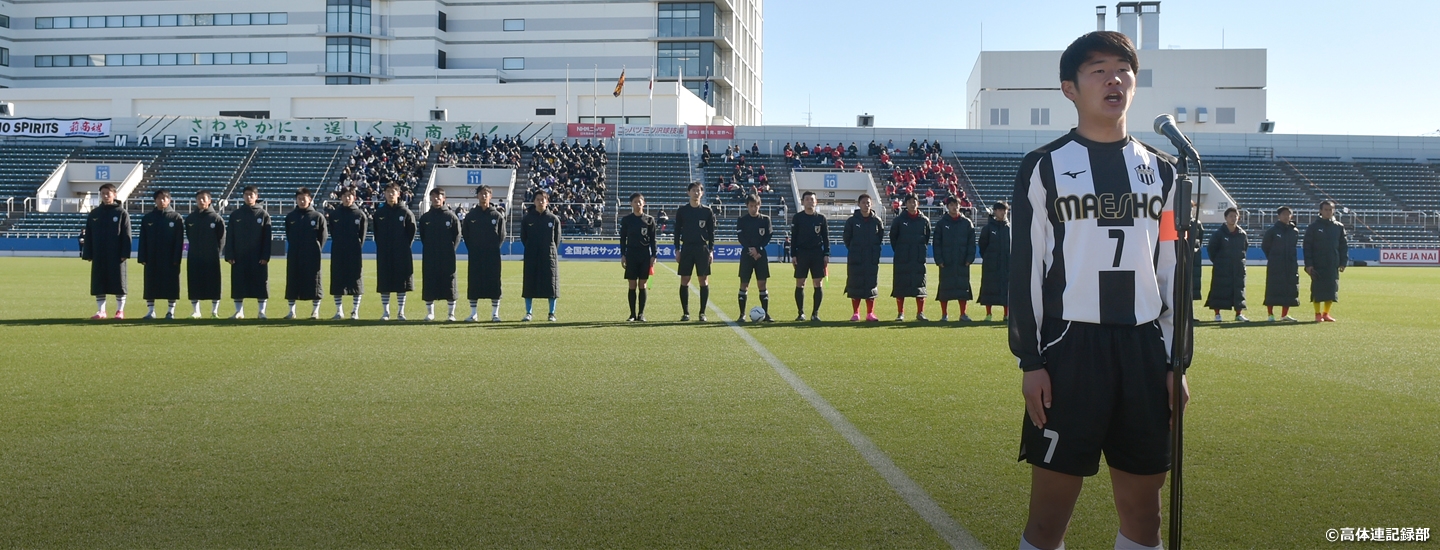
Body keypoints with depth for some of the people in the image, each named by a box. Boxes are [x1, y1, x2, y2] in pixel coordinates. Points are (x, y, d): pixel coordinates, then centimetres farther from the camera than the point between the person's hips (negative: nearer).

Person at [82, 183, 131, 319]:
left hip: (116, 255, -3)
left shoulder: (121, 213, 0)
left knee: (118, 282, 2)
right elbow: (88, 236, 9)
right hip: (99, 256, 3)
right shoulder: (94, 214, 9)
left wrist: (125, 253, -11)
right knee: (98, 283, 5)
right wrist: (87, 254, 2)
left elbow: (126, 235, -4)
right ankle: (100, 311, 12)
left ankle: (120, 310, 10)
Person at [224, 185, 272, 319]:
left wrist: (265, 256, -8)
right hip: (239, 257, 1)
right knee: (238, 284, 3)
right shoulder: (235, 214, 6)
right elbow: (229, 237, 5)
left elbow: (267, 237, 0)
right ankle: (239, 311, 11)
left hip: (258, 257, -1)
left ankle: (261, 311, 8)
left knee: (260, 283, 0)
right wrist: (229, 255, -4)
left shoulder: (263, 214, 3)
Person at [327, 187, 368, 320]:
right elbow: (332, 232, 8)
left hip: (354, 253, -1)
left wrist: (358, 247, -2)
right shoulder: (334, 214, 5)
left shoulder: (360, 214, 1)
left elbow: (363, 234, 3)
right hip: (338, 253, 2)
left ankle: (355, 311, 6)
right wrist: (338, 244, 1)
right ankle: (339, 310, 12)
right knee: (337, 280, 3)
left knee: (356, 280, 1)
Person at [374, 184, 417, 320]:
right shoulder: (379, 212, 6)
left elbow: (412, 231, 2)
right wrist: (380, 246, 2)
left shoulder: (405, 212, 0)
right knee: (384, 283, 3)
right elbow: (376, 232, 11)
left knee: (401, 283, 2)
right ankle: (386, 311, 11)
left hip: (402, 253, -2)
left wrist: (406, 246, -4)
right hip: (384, 254, 2)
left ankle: (401, 312, 10)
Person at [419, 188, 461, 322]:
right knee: (429, 284, 3)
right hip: (429, 258, 2)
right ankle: (430, 312, 14)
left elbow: (457, 236, 1)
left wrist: (451, 250, -5)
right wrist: (429, 250, 3)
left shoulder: (451, 216, 1)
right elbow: (422, 237, 11)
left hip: (447, 258, -2)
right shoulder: (425, 218, 7)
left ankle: (451, 313, 7)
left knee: (449, 283, 0)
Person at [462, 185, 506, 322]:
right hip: (475, 256, 1)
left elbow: (502, 235, 5)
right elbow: (465, 233, 9)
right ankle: (473, 314, 8)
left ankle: (495, 313, 7)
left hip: (493, 255, -1)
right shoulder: (471, 215, 5)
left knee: (494, 283, 1)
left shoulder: (497, 215, 2)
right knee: (473, 283, 2)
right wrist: (472, 249, 2)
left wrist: (495, 248, -2)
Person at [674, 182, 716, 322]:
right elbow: (677, 231, 6)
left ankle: (702, 313, 6)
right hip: (686, 248, 0)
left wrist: (711, 250, -1)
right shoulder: (681, 210, 5)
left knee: (704, 281, -1)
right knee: (684, 281, 0)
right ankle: (685, 313, 7)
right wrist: (677, 250, 0)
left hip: (702, 249, 0)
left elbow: (711, 233, 6)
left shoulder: (707, 212, 5)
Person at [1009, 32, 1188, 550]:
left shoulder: (1162, 171, 12)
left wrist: (1175, 360, 9)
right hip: (1069, 346, -4)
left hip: (1144, 350, 4)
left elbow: (1171, 271, 14)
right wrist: (1031, 362, -7)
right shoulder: (1044, 167, 0)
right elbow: (1025, 268, -3)